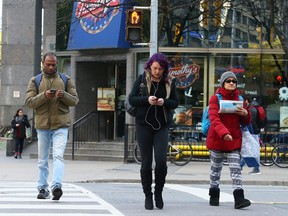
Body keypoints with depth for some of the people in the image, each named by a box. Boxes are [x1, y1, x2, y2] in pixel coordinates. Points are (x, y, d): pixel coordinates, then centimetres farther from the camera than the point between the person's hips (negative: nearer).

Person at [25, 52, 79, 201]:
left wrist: (64, 95, -15)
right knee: (42, 160, 8)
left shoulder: (65, 80, 9)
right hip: (42, 126, 1)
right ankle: (42, 188, 17)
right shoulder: (35, 81, 7)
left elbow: (75, 100, 6)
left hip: (61, 125, -1)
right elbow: (29, 102, -2)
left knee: (58, 156, -17)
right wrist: (44, 96, -18)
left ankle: (57, 186, -27)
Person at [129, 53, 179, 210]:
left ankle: (158, 192, 10)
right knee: (146, 163, 2)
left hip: (161, 126, 1)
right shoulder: (142, 79, 1)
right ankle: (148, 196, 14)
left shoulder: (169, 82, 5)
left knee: (161, 161, -10)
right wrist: (147, 100, -19)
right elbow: (132, 99, -2)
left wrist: (164, 102, -15)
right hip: (144, 125, -1)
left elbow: (175, 102, 6)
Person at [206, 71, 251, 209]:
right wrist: (223, 133, -36)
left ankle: (239, 198, -16)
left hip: (234, 139, 2)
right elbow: (214, 118, -20)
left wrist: (245, 114, -11)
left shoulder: (239, 99, 9)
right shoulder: (215, 98, -5)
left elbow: (245, 122, 13)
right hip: (217, 139, -2)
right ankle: (214, 196, 25)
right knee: (216, 168, 10)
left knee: (236, 168, -8)